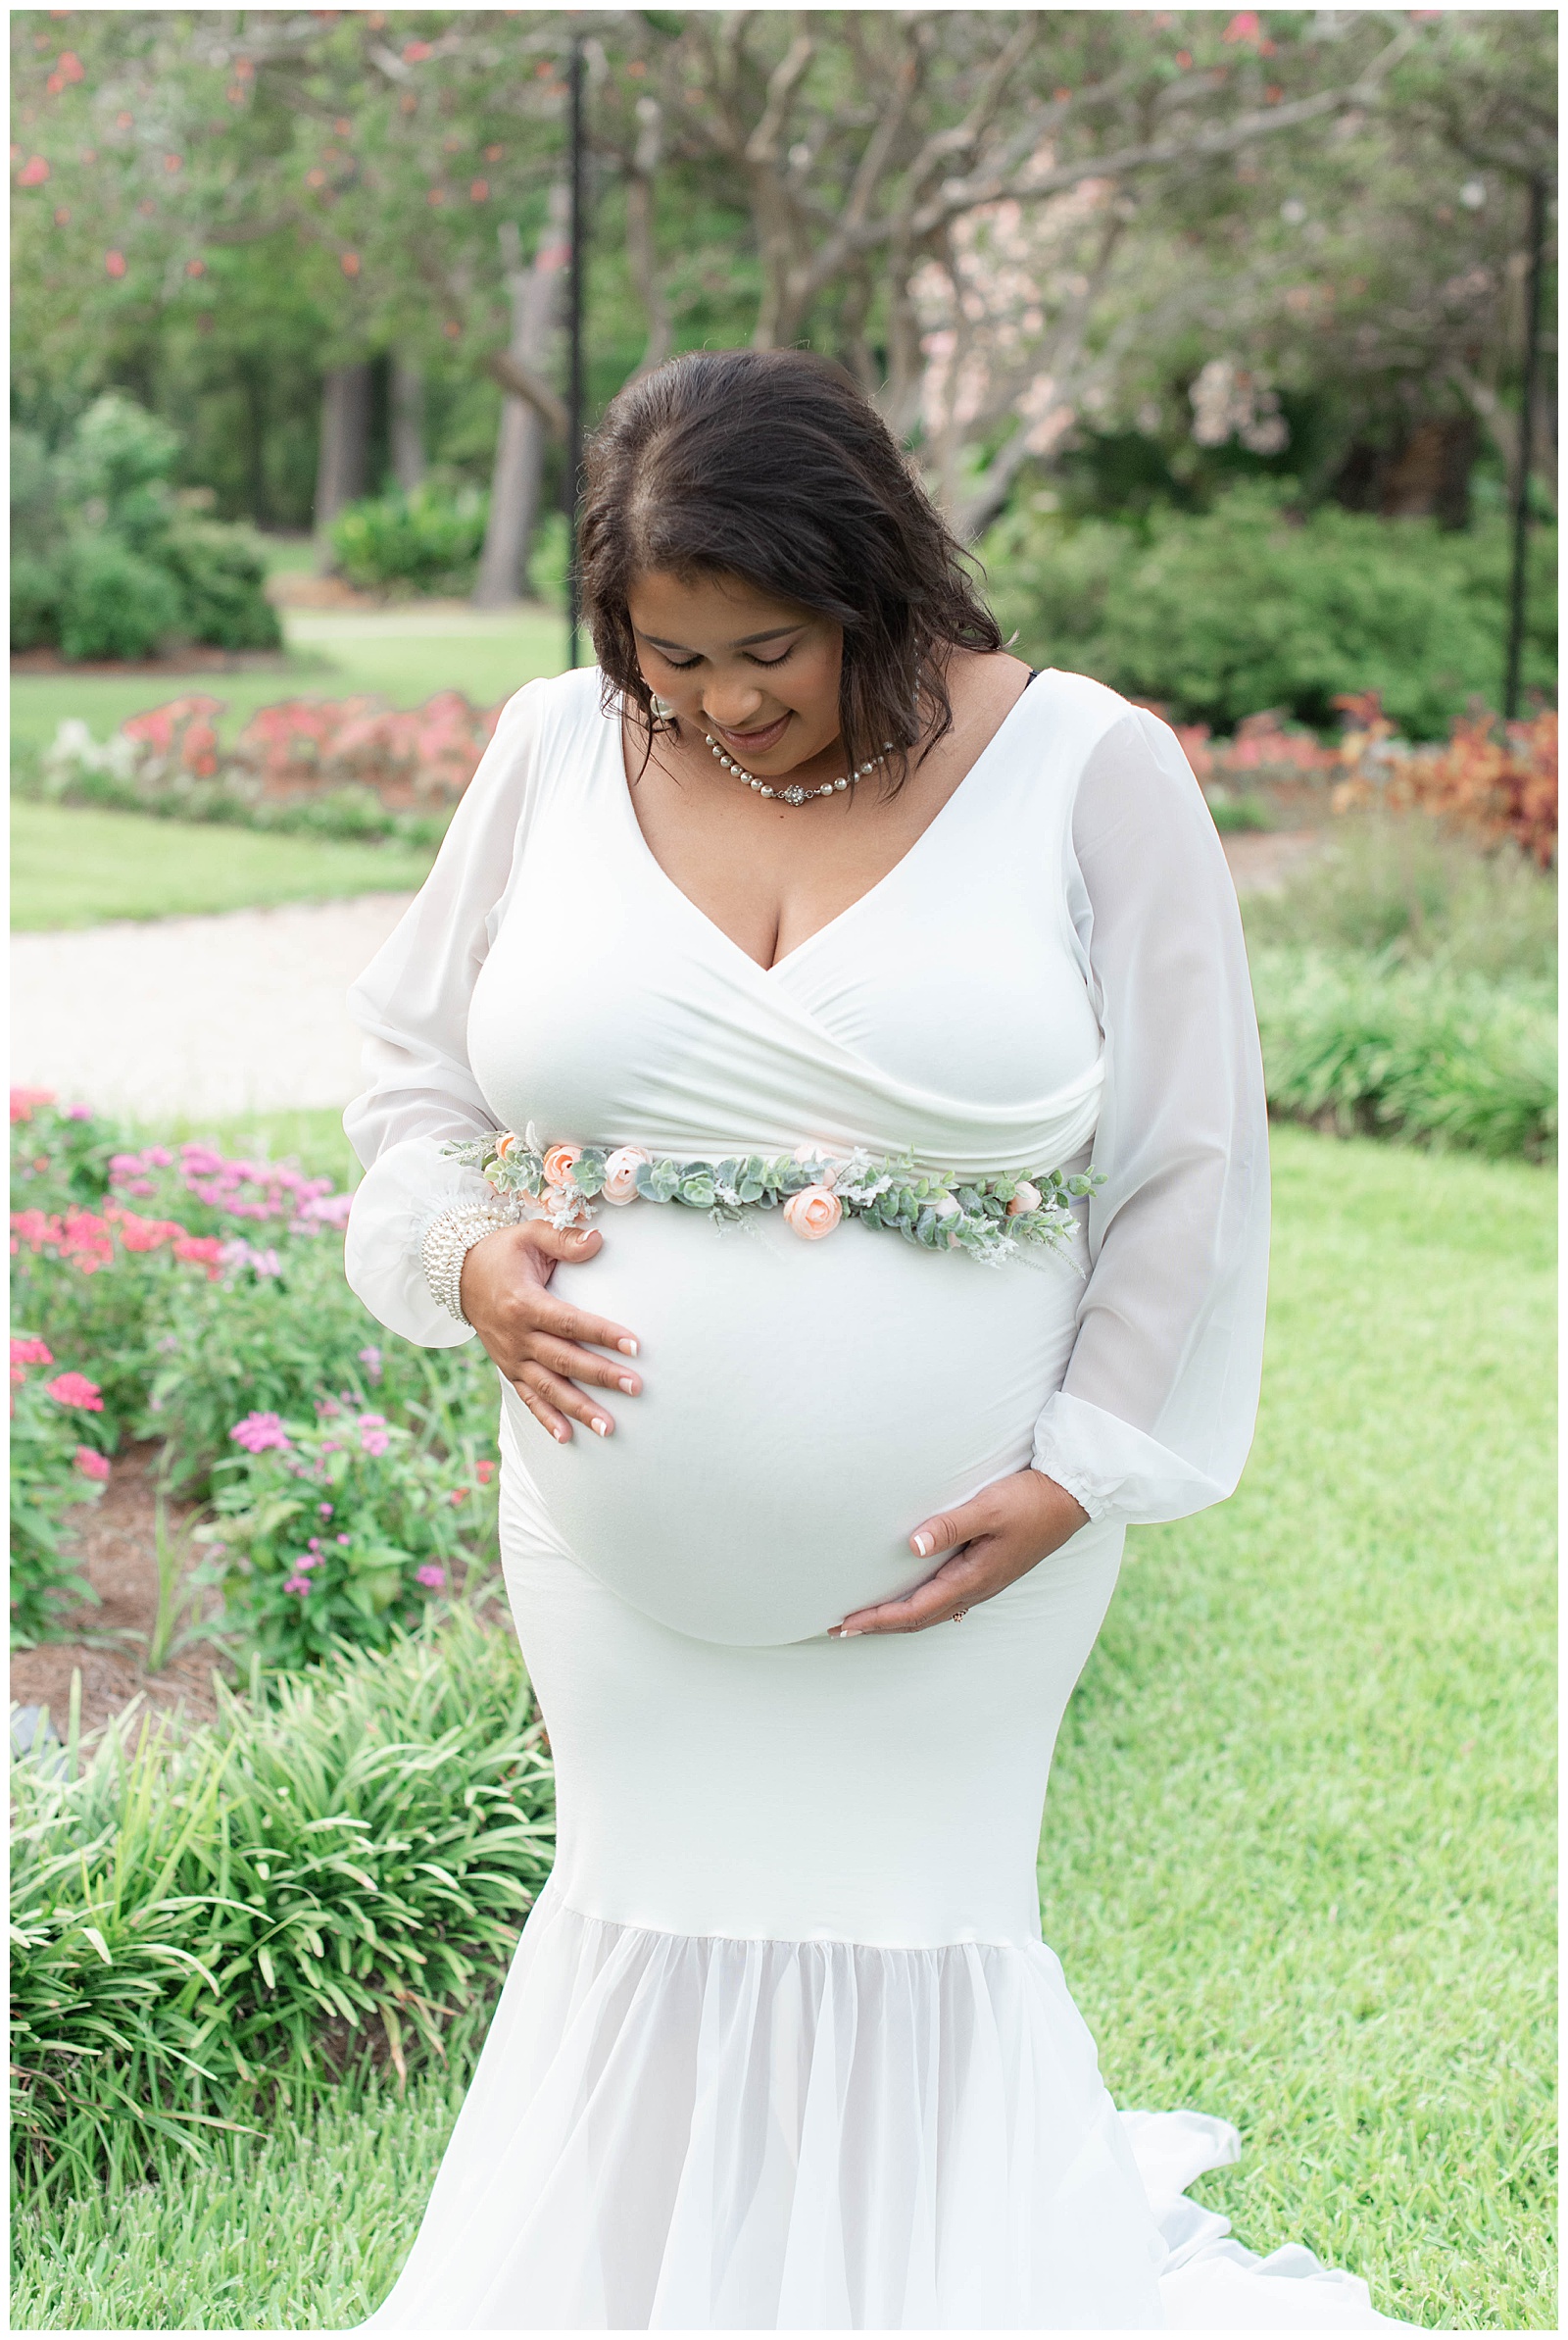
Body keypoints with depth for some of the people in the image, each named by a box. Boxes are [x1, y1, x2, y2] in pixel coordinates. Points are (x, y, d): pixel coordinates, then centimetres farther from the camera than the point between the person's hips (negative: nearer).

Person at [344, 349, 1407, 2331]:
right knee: (653, 1919, 14)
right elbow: (413, 1064, 11)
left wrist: (1079, 1471, -10)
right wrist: (468, 1260, -8)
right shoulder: (557, 753, 0)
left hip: (950, 1557, -2)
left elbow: (1191, 1169, -5)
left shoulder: (1088, 773, -8)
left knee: (907, 1935, 9)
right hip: (622, 1545, 3)